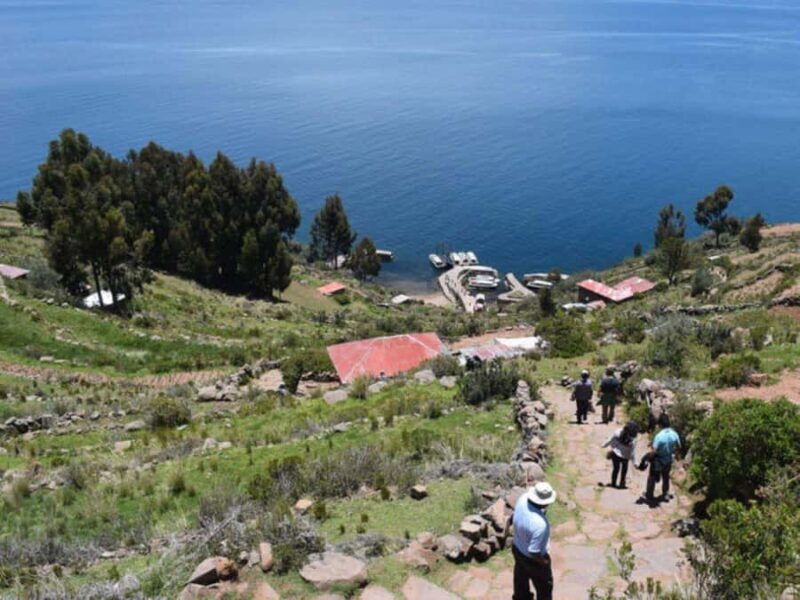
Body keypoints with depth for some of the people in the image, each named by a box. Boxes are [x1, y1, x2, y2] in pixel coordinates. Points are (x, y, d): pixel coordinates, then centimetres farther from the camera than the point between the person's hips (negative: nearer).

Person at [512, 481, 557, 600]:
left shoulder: (523, 498, -23)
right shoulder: (540, 524, -43)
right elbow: (534, 552, -31)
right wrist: (544, 562, -13)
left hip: (517, 548, 7)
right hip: (532, 559, -7)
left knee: (521, 577, 33)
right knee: (544, 586, 22)